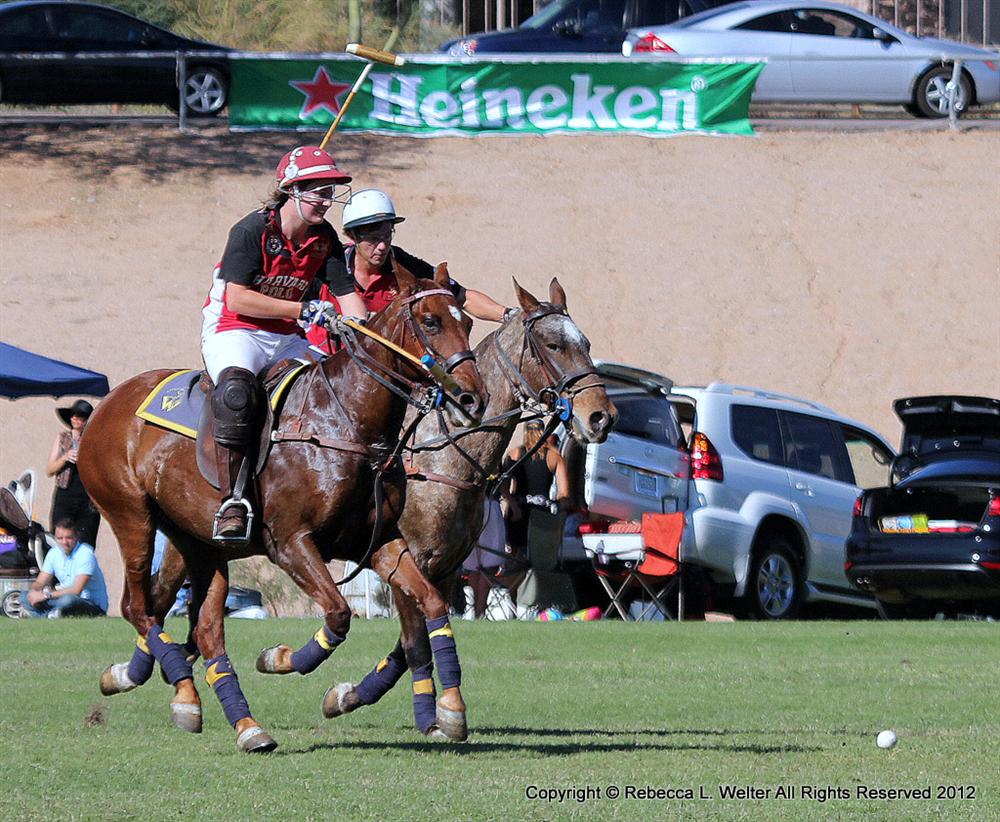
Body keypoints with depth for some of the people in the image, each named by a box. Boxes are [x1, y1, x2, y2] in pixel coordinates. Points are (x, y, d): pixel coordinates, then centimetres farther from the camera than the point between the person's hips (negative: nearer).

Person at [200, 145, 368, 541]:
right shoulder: (252, 231, -15)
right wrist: (303, 310, -22)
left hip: (285, 338, 7)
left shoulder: (325, 239, 4)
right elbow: (237, 299, -20)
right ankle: (232, 502, -39)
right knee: (235, 390, -36)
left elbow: (348, 296, 2)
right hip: (233, 332, -7)